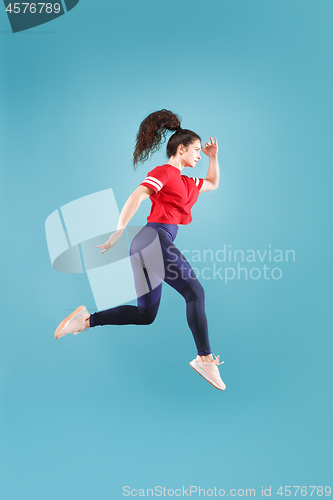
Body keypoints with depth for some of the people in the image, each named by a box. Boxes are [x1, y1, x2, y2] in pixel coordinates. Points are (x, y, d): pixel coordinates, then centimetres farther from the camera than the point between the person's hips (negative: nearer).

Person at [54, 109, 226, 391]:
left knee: (145, 315, 9)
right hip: (156, 238, -10)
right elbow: (137, 196, -14)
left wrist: (213, 157, 29)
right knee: (195, 292, -14)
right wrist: (119, 230, -22)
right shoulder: (164, 172, 0)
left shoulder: (184, 181, 27)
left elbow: (213, 184, 42)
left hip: (147, 245, 10)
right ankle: (206, 359, -13)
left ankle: (86, 320, 10)